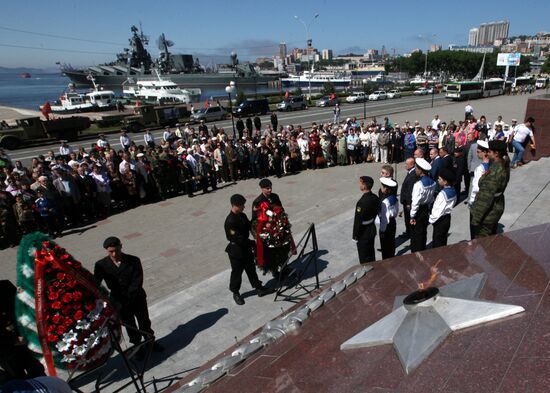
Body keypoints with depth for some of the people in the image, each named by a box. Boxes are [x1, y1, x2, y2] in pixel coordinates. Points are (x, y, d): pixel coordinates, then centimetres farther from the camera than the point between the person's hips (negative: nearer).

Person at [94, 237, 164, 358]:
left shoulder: (134, 261, -16)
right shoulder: (101, 265, -12)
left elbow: (137, 283, -19)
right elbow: (95, 284, -16)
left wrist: (127, 299, -25)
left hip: (138, 299, 0)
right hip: (119, 303, 1)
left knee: (145, 323, 19)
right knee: (130, 327, 18)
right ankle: (138, 346, 42)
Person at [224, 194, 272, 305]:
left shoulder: (242, 216, 1)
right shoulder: (230, 221, -26)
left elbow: (249, 227, 14)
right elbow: (237, 238, -26)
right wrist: (252, 242, -20)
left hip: (246, 248, 8)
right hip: (236, 251, -8)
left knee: (251, 269, 20)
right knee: (237, 272, 9)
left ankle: (259, 288, 35)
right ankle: (236, 293, 28)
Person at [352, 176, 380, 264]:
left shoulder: (362, 202, -29)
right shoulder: (375, 198, -4)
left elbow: (358, 221, -23)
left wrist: (355, 235, -12)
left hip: (363, 233, -8)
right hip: (372, 229, 8)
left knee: (364, 258, 9)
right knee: (371, 254, 24)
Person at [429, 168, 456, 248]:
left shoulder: (443, 194, -25)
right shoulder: (453, 191, 1)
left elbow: (439, 210, -25)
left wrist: (431, 219, -9)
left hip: (440, 220, -9)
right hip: (447, 217, 9)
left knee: (438, 243, 3)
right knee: (443, 241, 20)